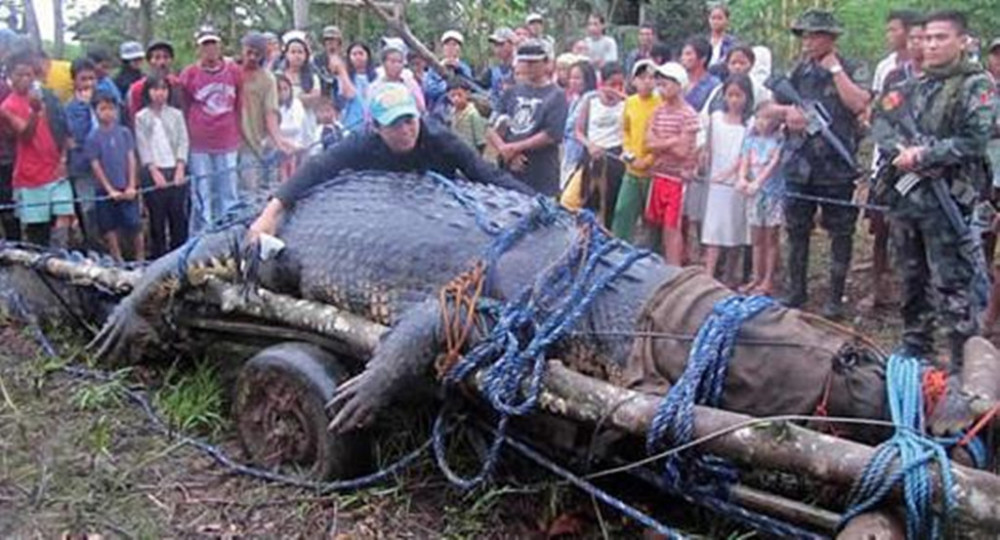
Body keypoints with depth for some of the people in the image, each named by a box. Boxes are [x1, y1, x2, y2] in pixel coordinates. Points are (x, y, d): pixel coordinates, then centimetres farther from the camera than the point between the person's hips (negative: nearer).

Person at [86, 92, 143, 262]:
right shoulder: (93, 137, -2)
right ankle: (118, 260, 17)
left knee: (134, 225, -2)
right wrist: (110, 190, -8)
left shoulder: (124, 132, 2)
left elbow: (131, 159, 3)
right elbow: (96, 166, -3)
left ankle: (140, 258, 10)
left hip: (127, 189, 0)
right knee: (110, 228, 6)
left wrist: (131, 186, -5)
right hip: (106, 190, 0)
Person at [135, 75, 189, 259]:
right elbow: (142, 147, 0)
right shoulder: (141, 117, 6)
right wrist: (154, 171, -10)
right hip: (153, 172, -1)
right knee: (157, 216, 1)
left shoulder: (176, 114, 10)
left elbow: (183, 142, 5)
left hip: (176, 170, 1)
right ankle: (158, 255, 7)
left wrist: (180, 168, -7)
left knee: (178, 214, 1)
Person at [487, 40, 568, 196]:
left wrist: (514, 147, -9)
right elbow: (493, 130, 10)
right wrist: (505, 150, -9)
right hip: (508, 173, 5)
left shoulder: (556, 96, 1)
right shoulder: (512, 92, 15)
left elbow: (551, 135, -10)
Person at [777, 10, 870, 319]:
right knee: (796, 231, 11)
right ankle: (796, 291, 24)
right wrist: (787, 111, -8)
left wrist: (835, 69, -13)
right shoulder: (800, 71, 11)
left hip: (836, 168, -4)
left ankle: (836, 296, 14)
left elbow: (860, 104, -19)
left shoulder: (850, 71, -2)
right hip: (799, 166, 4)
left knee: (840, 234, 4)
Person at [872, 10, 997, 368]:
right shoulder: (914, 86, 15)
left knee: (952, 287, -6)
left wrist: (923, 155, -14)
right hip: (904, 196, 7)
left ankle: (965, 366, 2)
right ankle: (915, 353, 29)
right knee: (913, 281, 16)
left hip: (946, 200, -7)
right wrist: (900, 149, -9)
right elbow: (880, 120, 10)